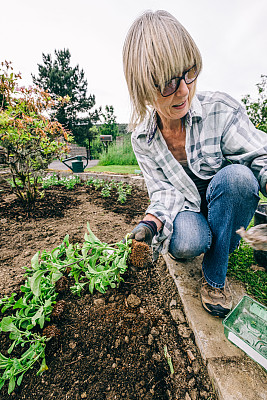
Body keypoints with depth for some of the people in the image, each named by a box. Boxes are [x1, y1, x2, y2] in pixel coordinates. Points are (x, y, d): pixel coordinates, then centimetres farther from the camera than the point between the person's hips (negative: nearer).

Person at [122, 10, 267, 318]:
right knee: (187, 243, -34)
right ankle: (177, 241, 8)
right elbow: (163, 190, -9)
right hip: (185, 210, 0)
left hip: (226, 205, 1)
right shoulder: (142, 139, -9)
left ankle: (215, 275, -12)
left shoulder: (220, 110, -15)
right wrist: (151, 222, -27)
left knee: (237, 176, -33)